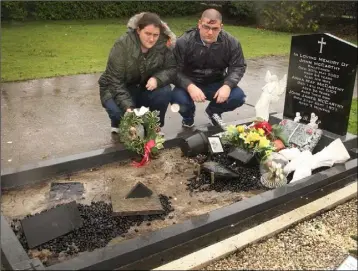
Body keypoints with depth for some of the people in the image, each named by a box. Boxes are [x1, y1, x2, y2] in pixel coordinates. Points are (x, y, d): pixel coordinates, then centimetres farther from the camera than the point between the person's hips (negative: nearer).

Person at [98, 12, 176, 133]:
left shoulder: (163, 44, -17)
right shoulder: (122, 44, -24)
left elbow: (172, 69, -12)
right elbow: (114, 81, -25)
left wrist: (157, 79, -35)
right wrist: (127, 106, -38)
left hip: (144, 89, 3)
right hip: (117, 89, -2)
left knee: (165, 92, -27)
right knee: (118, 110, -32)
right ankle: (119, 125, 8)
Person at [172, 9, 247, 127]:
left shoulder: (231, 42, -11)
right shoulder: (184, 42, -19)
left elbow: (238, 67, -5)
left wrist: (227, 85, -26)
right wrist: (189, 86, -38)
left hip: (216, 84, 2)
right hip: (189, 84, -2)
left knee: (238, 97, -21)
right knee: (178, 99, -32)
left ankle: (213, 111, 15)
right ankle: (188, 117, 10)